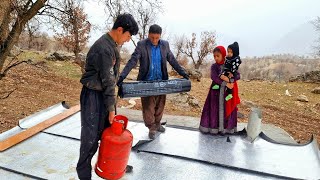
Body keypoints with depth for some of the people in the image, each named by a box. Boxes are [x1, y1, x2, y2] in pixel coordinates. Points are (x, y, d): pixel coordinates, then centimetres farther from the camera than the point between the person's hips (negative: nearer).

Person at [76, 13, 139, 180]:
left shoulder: (111, 44, 8)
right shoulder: (104, 49, -24)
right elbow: (107, 82, -21)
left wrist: (111, 106, 17)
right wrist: (111, 108, -14)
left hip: (103, 93, 9)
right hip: (94, 96, -9)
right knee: (91, 137, 1)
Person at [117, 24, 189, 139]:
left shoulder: (165, 45, 1)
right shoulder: (141, 45, -9)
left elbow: (172, 60, 6)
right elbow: (132, 61, -16)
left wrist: (183, 73, -1)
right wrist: (122, 76, -26)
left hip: (161, 82, 3)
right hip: (146, 82, -3)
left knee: (160, 105, 14)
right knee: (148, 106, 3)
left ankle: (157, 124, 35)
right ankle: (152, 128, 20)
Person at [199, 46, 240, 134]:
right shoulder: (214, 66, -3)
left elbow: (238, 76, -4)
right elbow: (214, 77, -19)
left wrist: (229, 78, -23)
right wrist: (225, 84, -27)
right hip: (216, 91, -1)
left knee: (227, 109, 6)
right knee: (215, 109, 1)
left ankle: (226, 127, 17)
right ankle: (214, 127, 10)